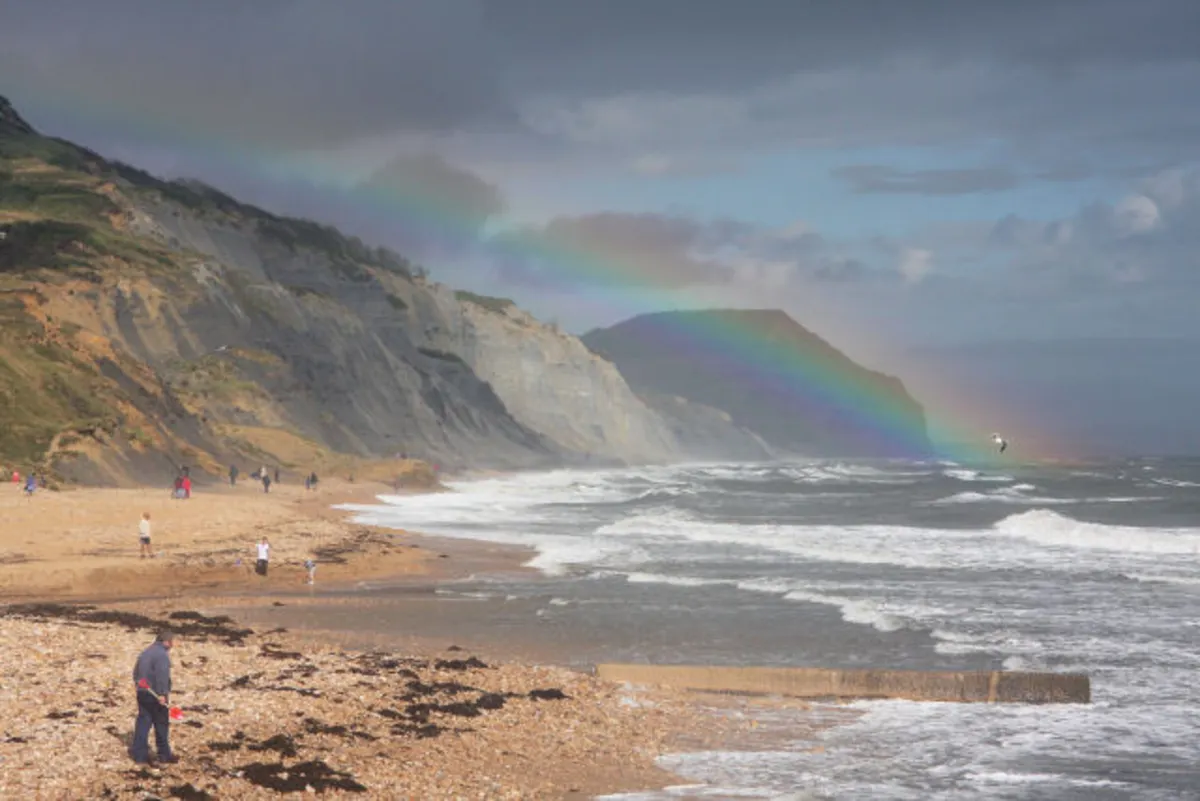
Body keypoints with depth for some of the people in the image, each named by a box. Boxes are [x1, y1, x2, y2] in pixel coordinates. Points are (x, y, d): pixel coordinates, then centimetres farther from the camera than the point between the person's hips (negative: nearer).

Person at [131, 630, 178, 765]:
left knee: (143, 723, 7)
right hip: (156, 695, -8)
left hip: (142, 693, 8)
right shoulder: (162, 655, -15)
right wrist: (162, 694, -27)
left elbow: (136, 672, 20)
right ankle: (164, 754, 12)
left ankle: (139, 754, 5)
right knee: (162, 724, 4)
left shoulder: (145, 653, 15)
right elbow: (161, 676, -24)